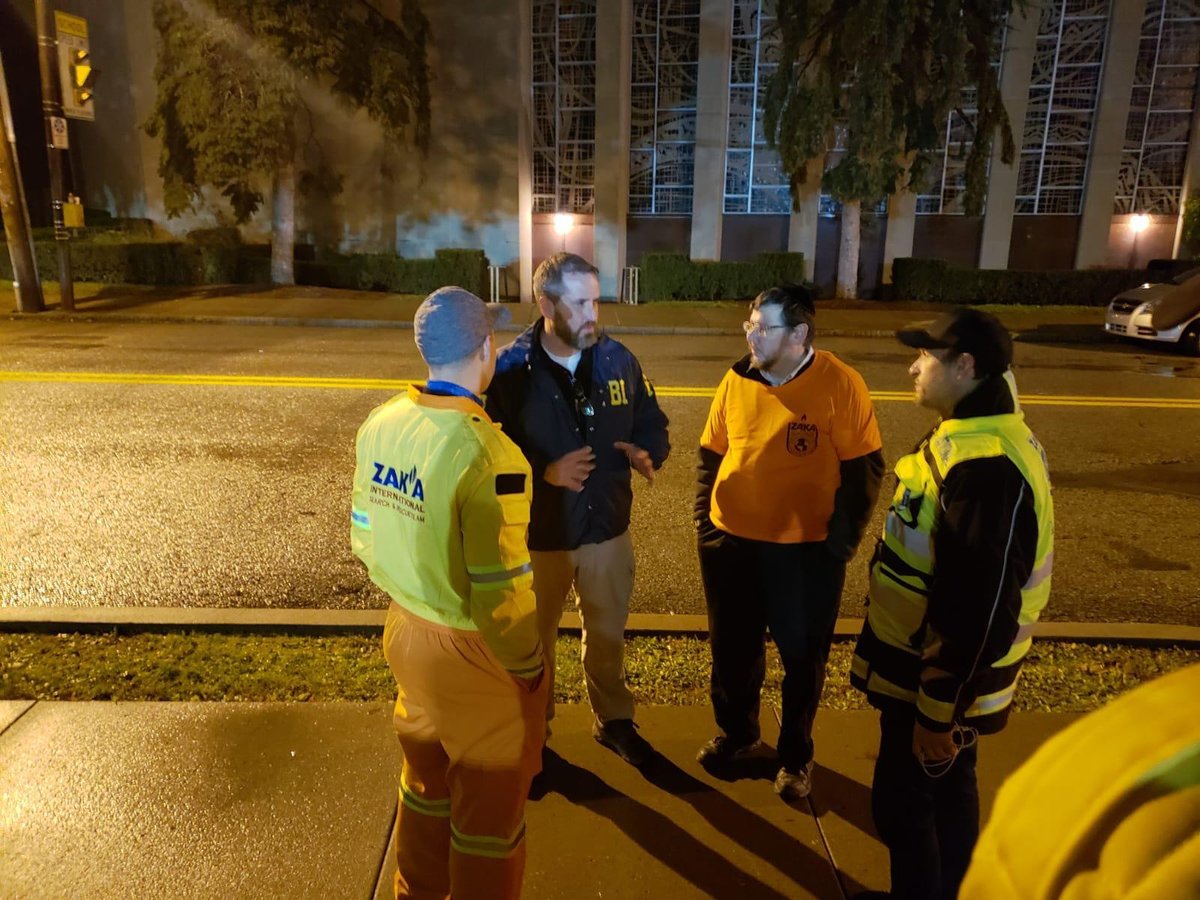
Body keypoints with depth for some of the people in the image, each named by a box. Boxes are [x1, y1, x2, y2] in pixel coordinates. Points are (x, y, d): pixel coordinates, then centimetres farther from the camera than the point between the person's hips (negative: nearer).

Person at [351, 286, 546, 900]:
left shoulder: (380, 423, -5)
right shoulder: (485, 452, -28)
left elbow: (365, 538, 5)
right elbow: (499, 592, -25)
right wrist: (527, 664, -9)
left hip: (406, 632, 8)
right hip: (475, 652, -7)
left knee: (425, 780, 29)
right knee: (489, 804, 16)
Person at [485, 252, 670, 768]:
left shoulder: (617, 359, -5)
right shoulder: (510, 370, -16)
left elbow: (651, 423, 6)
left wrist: (648, 455, -16)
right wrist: (545, 472, -29)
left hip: (608, 529, 3)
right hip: (538, 536, -3)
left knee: (608, 635, 22)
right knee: (534, 641, 19)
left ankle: (614, 721, 47)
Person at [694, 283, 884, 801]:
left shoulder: (840, 385, -12)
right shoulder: (737, 380, -1)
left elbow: (865, 468, -8)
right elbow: (711, 455, 9)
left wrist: (841, 540, -10)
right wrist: (703, 520, 3)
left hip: (806, 548, -3)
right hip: (732, 542, 4)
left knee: (803, 657, 12)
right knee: (732, 648, 17)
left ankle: (796, 756, 34)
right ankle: (737, 735, 41)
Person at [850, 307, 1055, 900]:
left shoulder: (987, 467, -29)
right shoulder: (970, 436, 4)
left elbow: (980, 608, -29)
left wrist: (940, 711, -21)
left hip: (935, 679, -9)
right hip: (930, 666, 9)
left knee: (902, 801, 7)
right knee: (947, 792, 24)